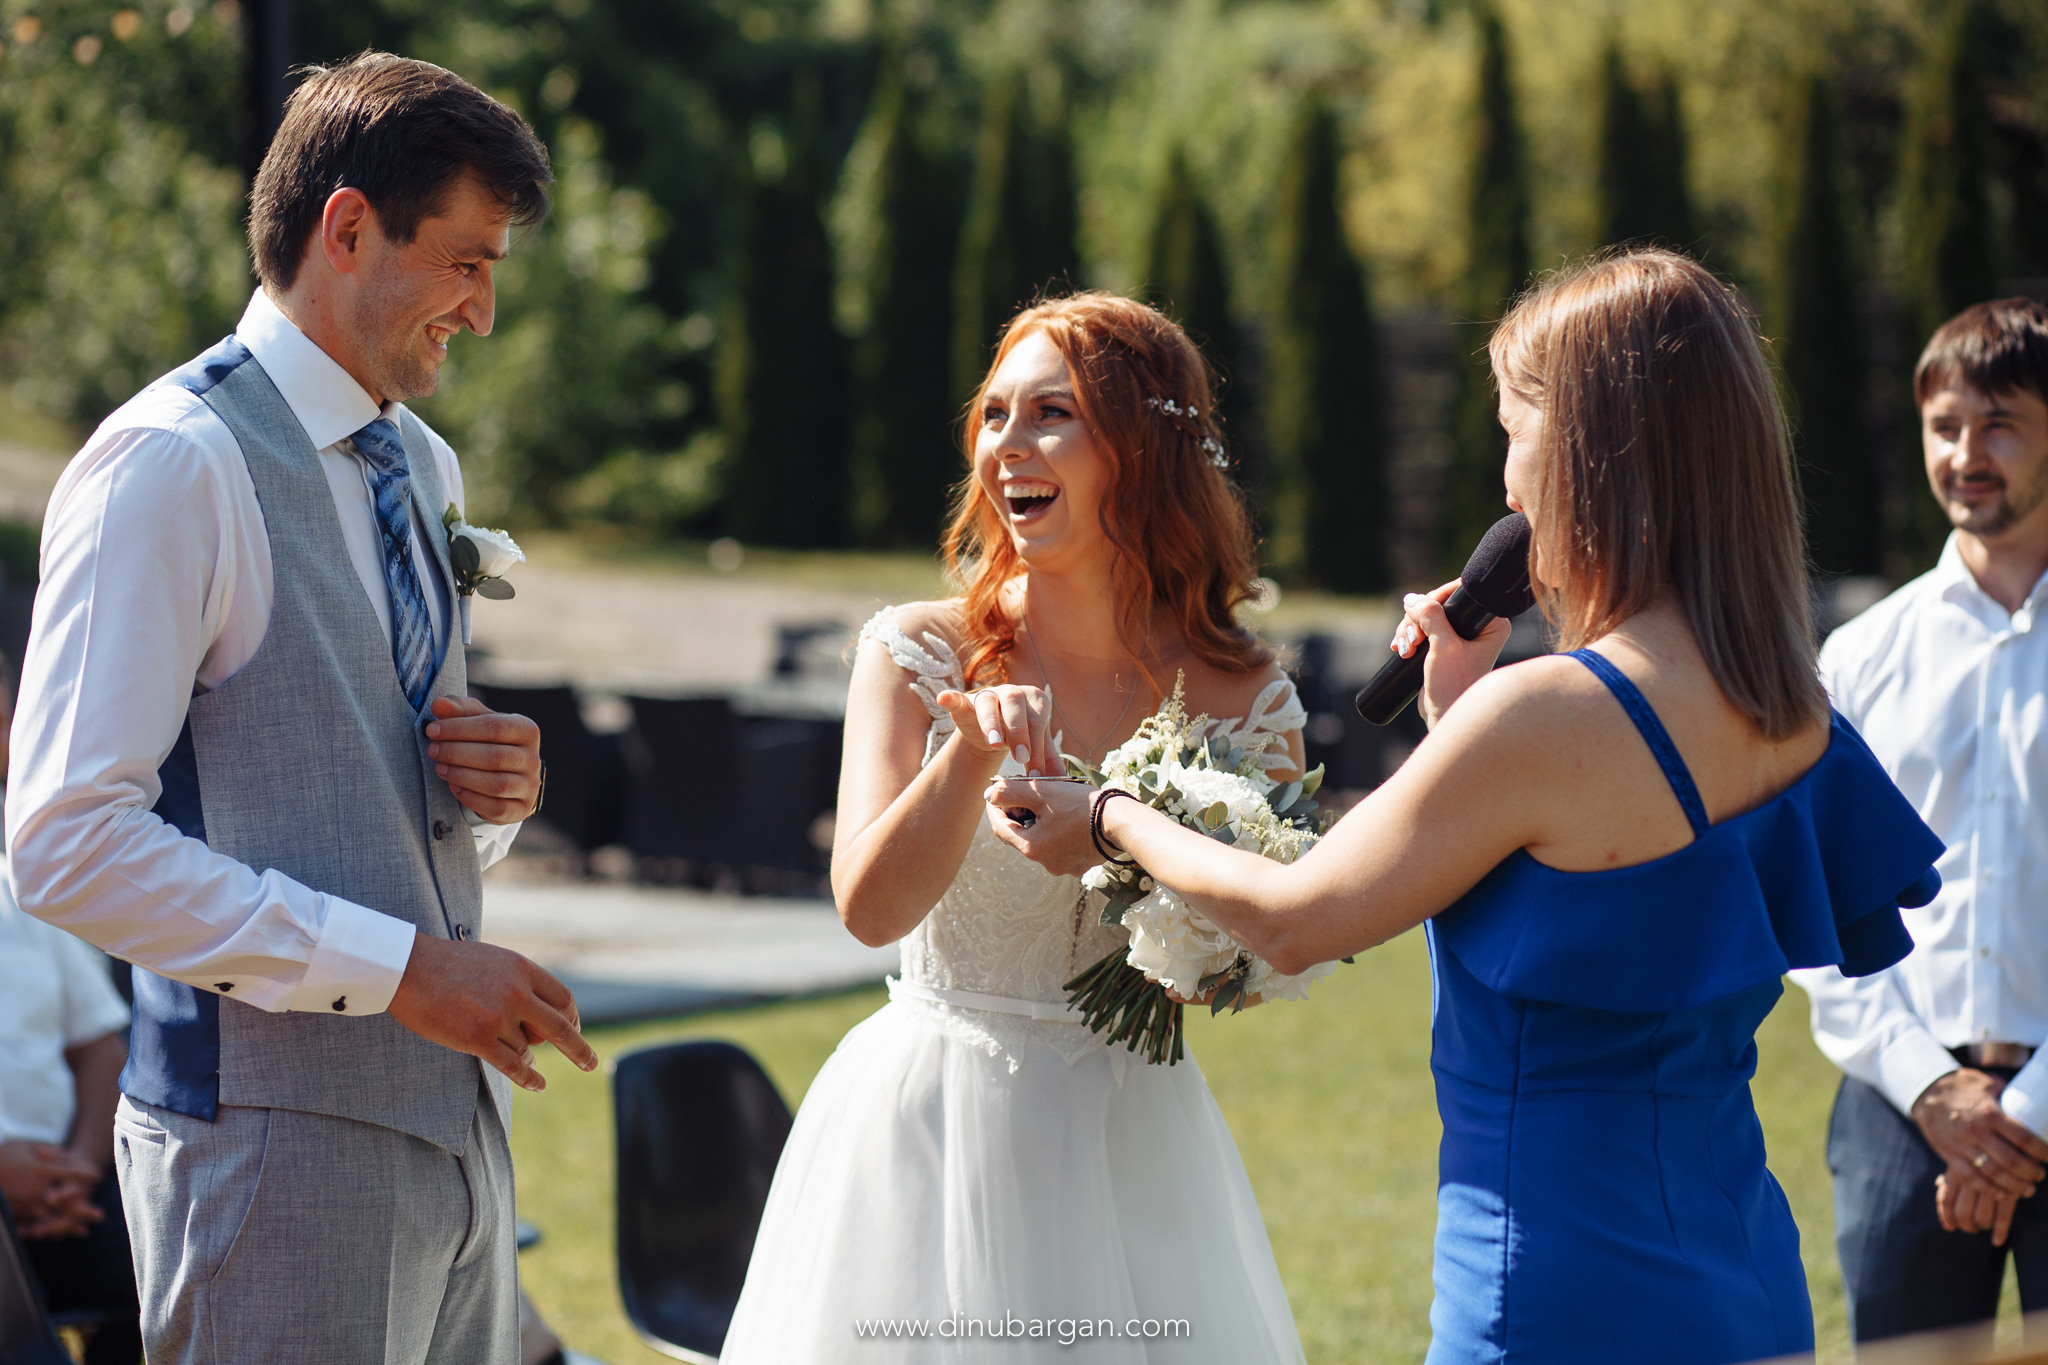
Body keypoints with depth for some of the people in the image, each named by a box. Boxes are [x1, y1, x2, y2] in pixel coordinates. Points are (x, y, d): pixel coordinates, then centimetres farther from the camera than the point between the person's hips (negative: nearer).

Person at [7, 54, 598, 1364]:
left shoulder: (425, 468, 17)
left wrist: (496, 790, 2)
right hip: (279, 1142, -8)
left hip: (454, 1115, 8)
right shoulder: (172, 465, -12)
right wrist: (400, 966, -21)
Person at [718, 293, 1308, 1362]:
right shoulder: (917, 655, -5)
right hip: (929, 1115, -1)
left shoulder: (1243, 702, -3)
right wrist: (969, 755, -30)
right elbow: (870, 907, -16)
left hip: (1128, 1137, 1)